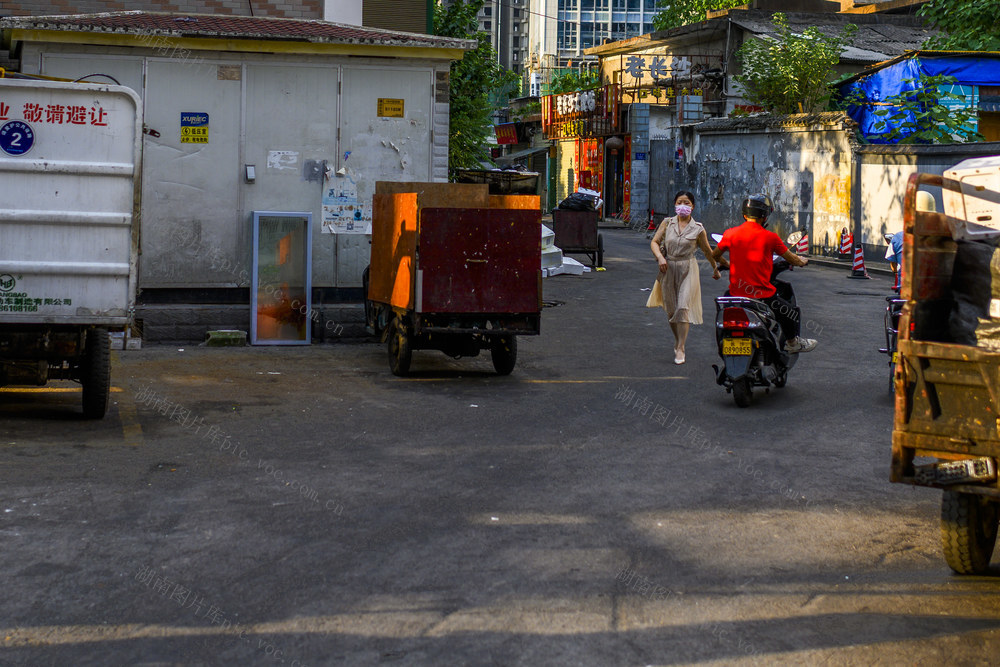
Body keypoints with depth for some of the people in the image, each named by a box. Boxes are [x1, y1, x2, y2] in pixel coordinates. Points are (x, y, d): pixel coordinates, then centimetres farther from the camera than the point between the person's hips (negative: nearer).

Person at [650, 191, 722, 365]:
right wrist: (660, 257, -16)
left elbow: (707, 251, 10)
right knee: (671, 310, 9)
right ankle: (678, 340, 31)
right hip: (668, 269, 3)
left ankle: (680, 349, -12)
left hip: (688, 269, -3)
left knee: (683, 308, -14)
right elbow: (654, 242, 2)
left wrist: (715, 268, 21)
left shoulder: (698, 229, -1)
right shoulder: (667, 223, 3)